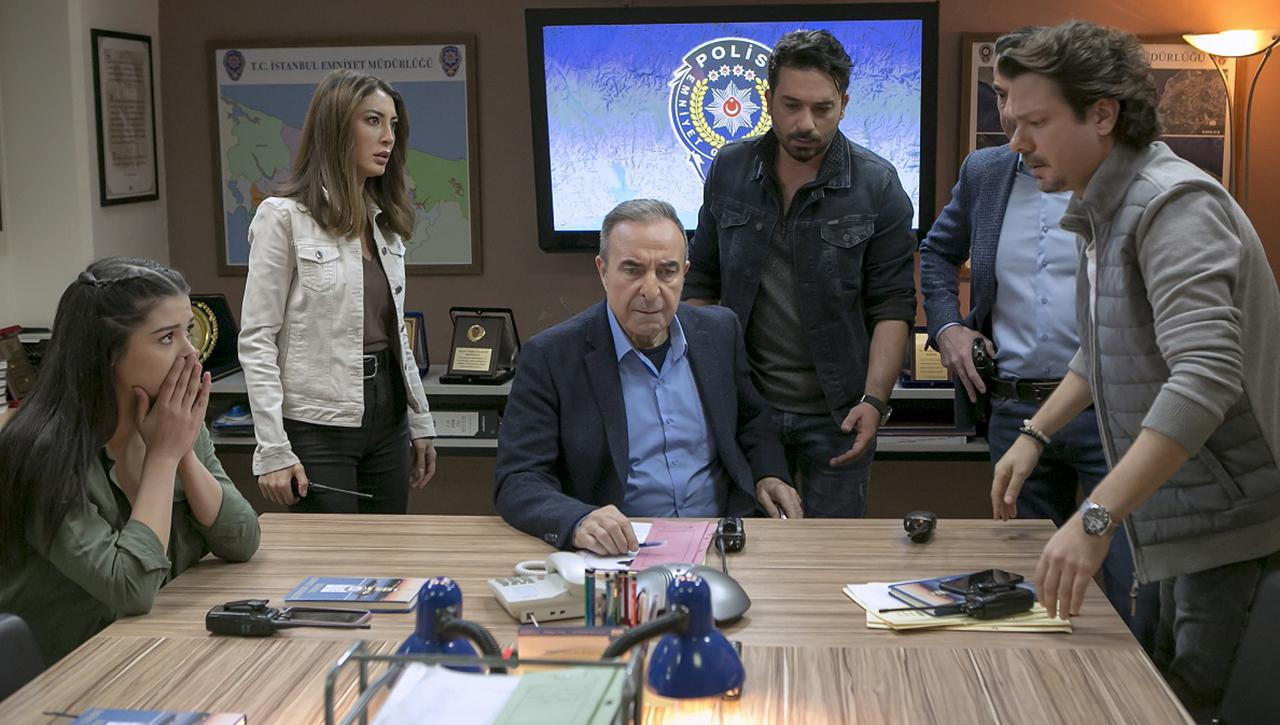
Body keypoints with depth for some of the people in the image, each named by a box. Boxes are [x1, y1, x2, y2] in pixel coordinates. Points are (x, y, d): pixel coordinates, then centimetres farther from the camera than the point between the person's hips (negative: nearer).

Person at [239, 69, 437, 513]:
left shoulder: (385, 222, 11)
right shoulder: (284, 217, -9)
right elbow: (257, 341, -11)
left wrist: (420, 424, 16)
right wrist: (274, 451, -17)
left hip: (386, 416, 7)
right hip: (319, 426, -7)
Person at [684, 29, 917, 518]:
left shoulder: (877, 186, -8)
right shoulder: (729, 171, 2)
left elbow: (893, 306, -7)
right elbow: (702, 282, 9)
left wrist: (874, 400, -18)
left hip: (838, 412, -2)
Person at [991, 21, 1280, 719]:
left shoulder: (1174, 206, -21)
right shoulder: (1104, 212, 11)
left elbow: (1204, 379, -33)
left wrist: (1095, 519, -37)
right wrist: (1035, 435, 19)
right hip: (1183, 524, 10)